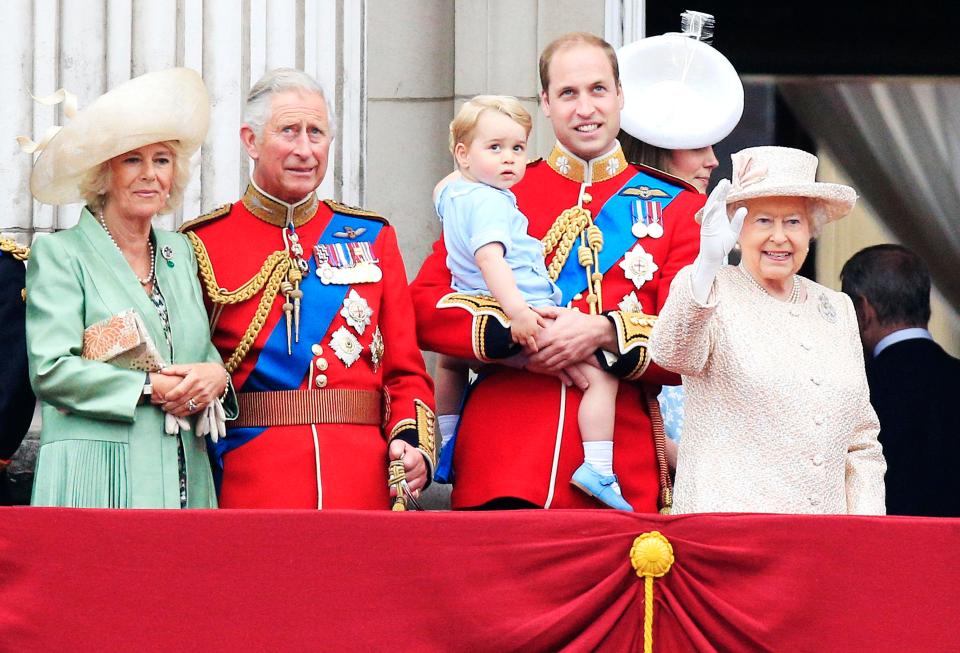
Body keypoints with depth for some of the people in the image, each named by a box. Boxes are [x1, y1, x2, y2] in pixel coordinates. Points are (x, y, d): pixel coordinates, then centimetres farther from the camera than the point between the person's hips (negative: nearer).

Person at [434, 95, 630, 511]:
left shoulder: (452, 193, 10)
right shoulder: (491, 203, -19)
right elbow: (489, 257, -33)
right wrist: (518, 312, -41)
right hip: (529, 322, -10)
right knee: (601, 376, -12)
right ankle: (598, 468, -19)